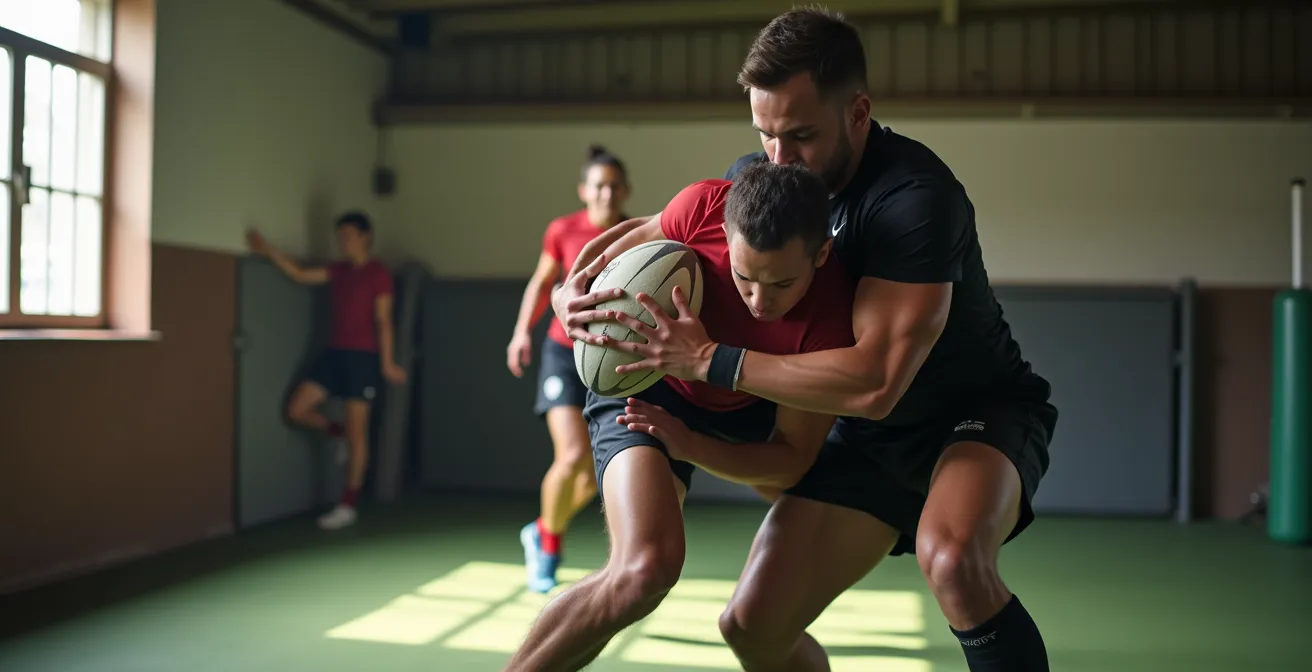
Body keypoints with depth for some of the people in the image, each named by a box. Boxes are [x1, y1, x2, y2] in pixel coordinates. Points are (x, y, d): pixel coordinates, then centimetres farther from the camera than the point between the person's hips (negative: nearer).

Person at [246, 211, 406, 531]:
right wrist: (268, 250, 9)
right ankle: (340, 434, 24)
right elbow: (299, 274, 18)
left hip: (363, 357, -7)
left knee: (357, 432, -2)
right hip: (335, 353, 7)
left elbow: (383, 321, -11)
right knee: (297, 410, -1)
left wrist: (387, 363, -16)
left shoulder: (378, 274, -7)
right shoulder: (340, 270, 13)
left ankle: (348, 506, 4)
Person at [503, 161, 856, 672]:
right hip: (644, 384, -3)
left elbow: (789, 462, -25)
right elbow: (640, 239, -6)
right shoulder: (704, 207, -32)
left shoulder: (832, 319, -32)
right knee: (645, 567, -28)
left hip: (750, 404, 3)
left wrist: (685, 440, -38)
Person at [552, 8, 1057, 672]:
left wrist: (711, 359, -31)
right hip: (872, 433, 6)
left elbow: (874, 382, -36)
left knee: (950, 555, -40)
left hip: (981, 410, -6)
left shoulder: (913, 194, -29)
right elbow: (652, 229, 10)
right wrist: (573, 286, -10)